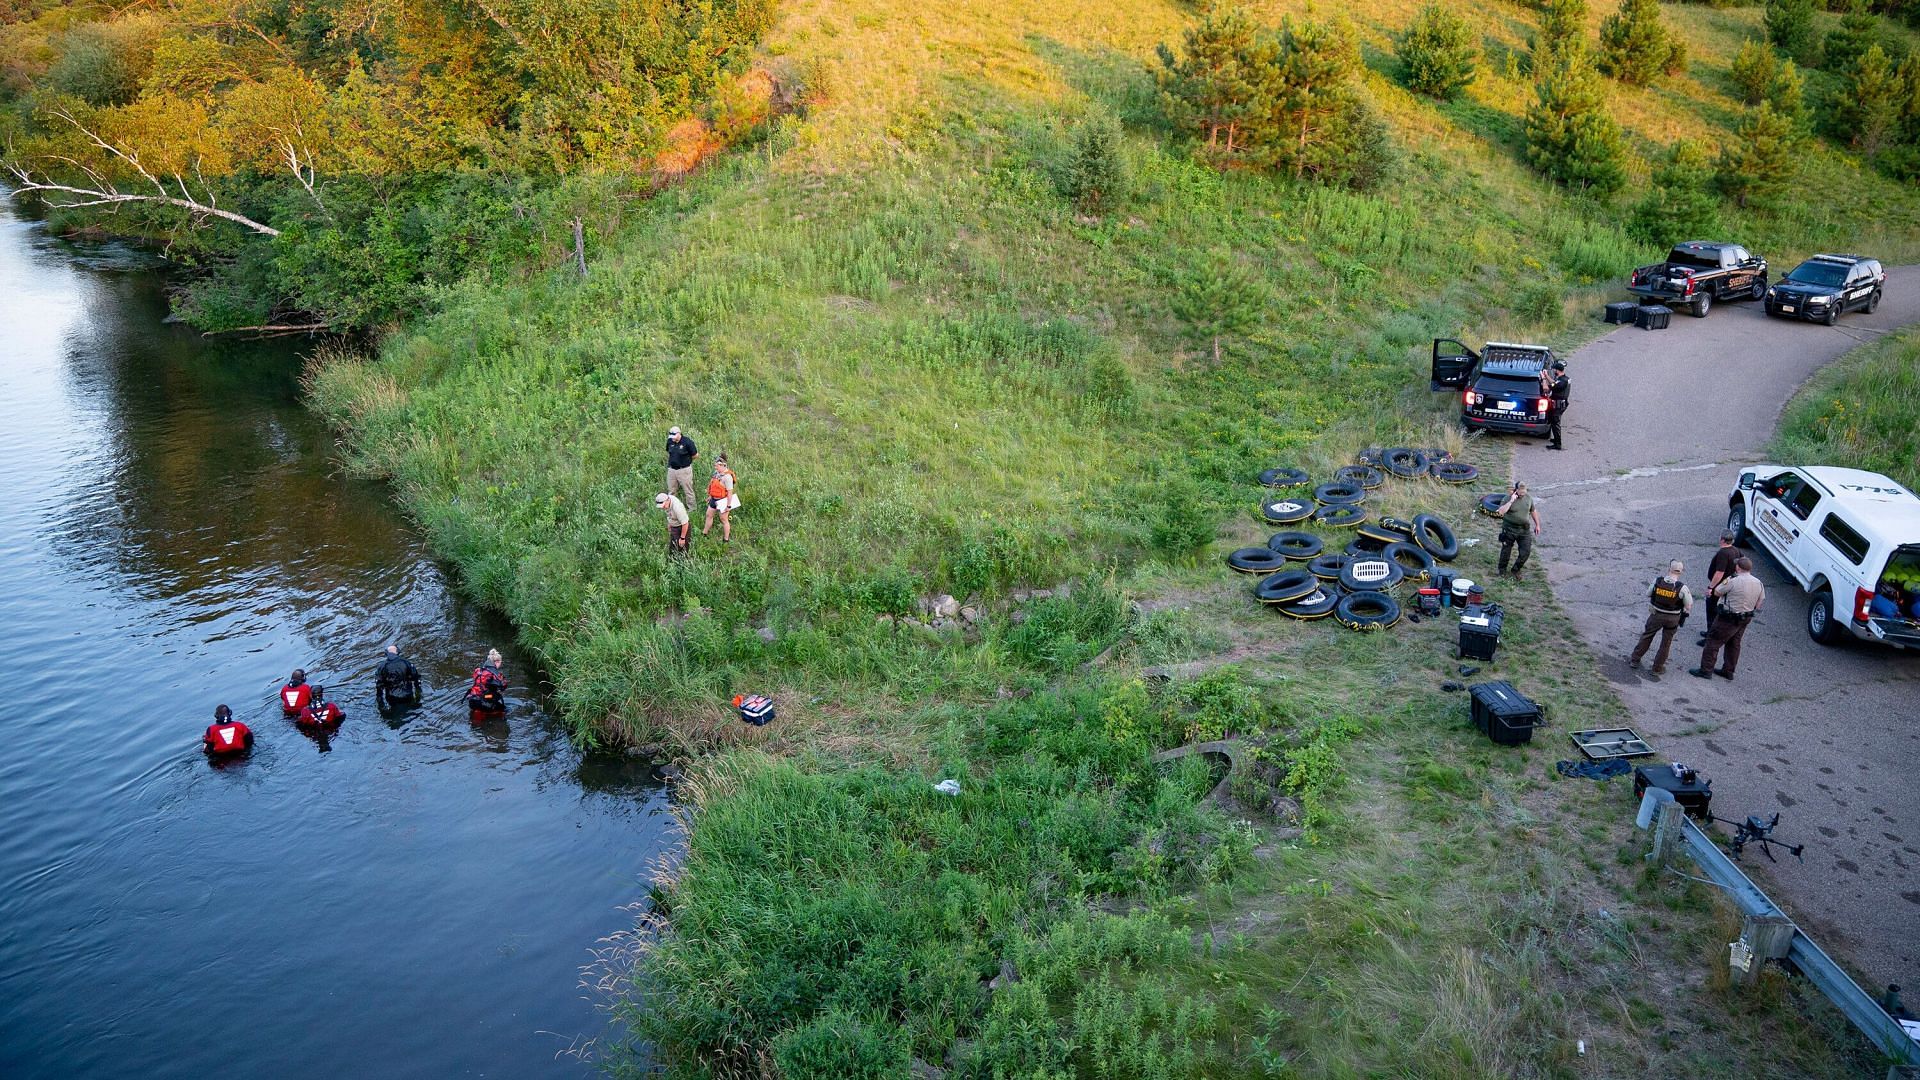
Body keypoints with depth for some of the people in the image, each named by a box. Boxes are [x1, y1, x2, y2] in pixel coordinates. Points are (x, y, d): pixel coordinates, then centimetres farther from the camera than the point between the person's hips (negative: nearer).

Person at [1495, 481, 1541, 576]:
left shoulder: (1528, 498, 0)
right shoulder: (1508, 498, -14)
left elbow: (1533, 511, 15)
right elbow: (1500, 512, -28)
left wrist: (1537, 525, 18)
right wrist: (1511, 501, -29)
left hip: (1524, 530, 3)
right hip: (1509, 529, -3)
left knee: (1526, 551, -1)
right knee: (1506, 550, 9)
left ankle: (1516, 570, 18)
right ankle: (1502, 569, 30)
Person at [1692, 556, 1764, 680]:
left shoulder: (1734, 582, -22)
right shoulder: (1759, 583, 0)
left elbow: (1717, 592, -10)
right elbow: (1760, 601, 9)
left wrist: (1726, 581, 4)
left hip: (1728, 619, -7)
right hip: (1745, 619, 7)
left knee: (1713, 642, 2)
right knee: (1734, 644, 19)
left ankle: (1706, 670, 3)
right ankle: (1728, 671, 28)